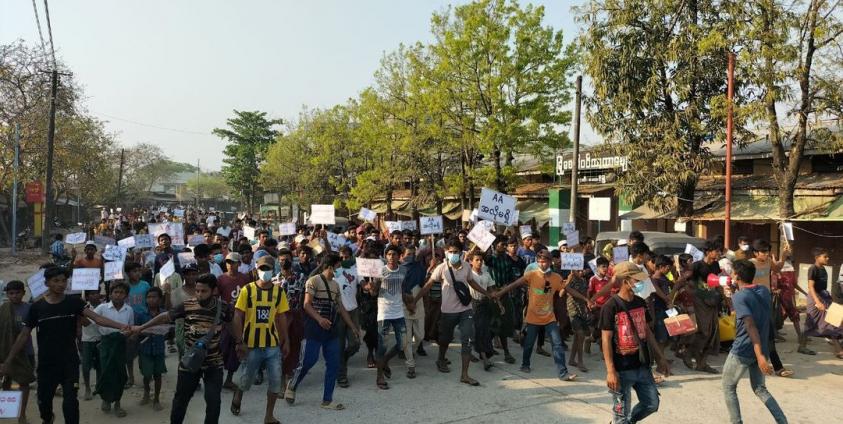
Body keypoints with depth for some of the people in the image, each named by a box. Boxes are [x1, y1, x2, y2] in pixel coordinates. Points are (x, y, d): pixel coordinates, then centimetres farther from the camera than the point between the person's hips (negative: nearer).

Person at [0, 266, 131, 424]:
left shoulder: (74, 302, -5)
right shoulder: (37, 307, -2)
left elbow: (97, 318, -18)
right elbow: (24, 336, 4)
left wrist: (120, 326, -34)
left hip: (70, 362, -2)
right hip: (46, 363, 2)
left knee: (70, 402, -7)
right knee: (44, 400, 17)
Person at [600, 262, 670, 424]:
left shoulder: (640, 303, 5)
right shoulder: (611, 307, -15)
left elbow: (647, 332, 15)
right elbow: (606, 340, -16)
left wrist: (661, 358, 14)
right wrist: (610, 371, -20)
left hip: (642, 366, 6)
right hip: (622, 369, -6)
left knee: (652, 404, 15)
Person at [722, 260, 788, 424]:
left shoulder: (738, 297, -18)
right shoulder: (764, 290, 4)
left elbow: (751, 326, -26)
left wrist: (760, 356, -29)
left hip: (742, 351, -7)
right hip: (761, 349, 7)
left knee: (728, 388, 12)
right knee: (760, 389, 22)